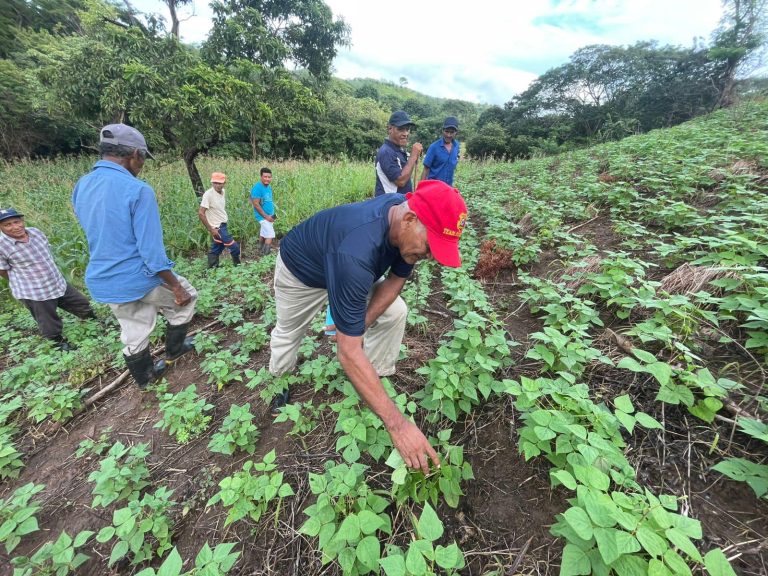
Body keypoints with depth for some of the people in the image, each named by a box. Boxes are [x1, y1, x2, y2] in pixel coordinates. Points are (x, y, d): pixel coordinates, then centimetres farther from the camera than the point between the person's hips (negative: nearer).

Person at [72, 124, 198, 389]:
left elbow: (99, 235, 15)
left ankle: (144, 377, 40)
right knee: (185, 298, 21)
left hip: (104, 282, 7)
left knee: (133, 333, 22)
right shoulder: (138, 190, -21)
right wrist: (175, 286, -16)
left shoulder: (81, 187, 3)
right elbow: (151, 250, -23)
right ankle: (173, 350, 34)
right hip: (142, 278, -7)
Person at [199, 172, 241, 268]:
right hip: (217, 227, -8)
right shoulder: (208, 194, -20)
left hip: (222, 225, 8)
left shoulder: (223, 192, 3)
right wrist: (211, 229, -20)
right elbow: (200, 213, -21)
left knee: (215, 250, 14)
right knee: (235, 247, -5)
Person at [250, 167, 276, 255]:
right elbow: (256, 204, -21)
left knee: (263, 235, 17)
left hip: (269, 216, 8)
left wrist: (272, 214, 10)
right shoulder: (257, 188, -19)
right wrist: (266, 216, -19)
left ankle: (262, 253, 29)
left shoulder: (269, 187, 7)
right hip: (263, 216, -8)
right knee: (270, 236, -13)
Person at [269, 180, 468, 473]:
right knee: (288, 333, 15)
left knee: (395, 313, -9)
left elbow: (396, 278, -10)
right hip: (300, 270, -4)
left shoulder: (407, 211, -26)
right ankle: (279, 384, 49)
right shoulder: (355, 252, -48)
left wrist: (362, 322, -24)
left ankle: (373, 385, 10)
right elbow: (348, 352, -46)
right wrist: (398, 424, -42)